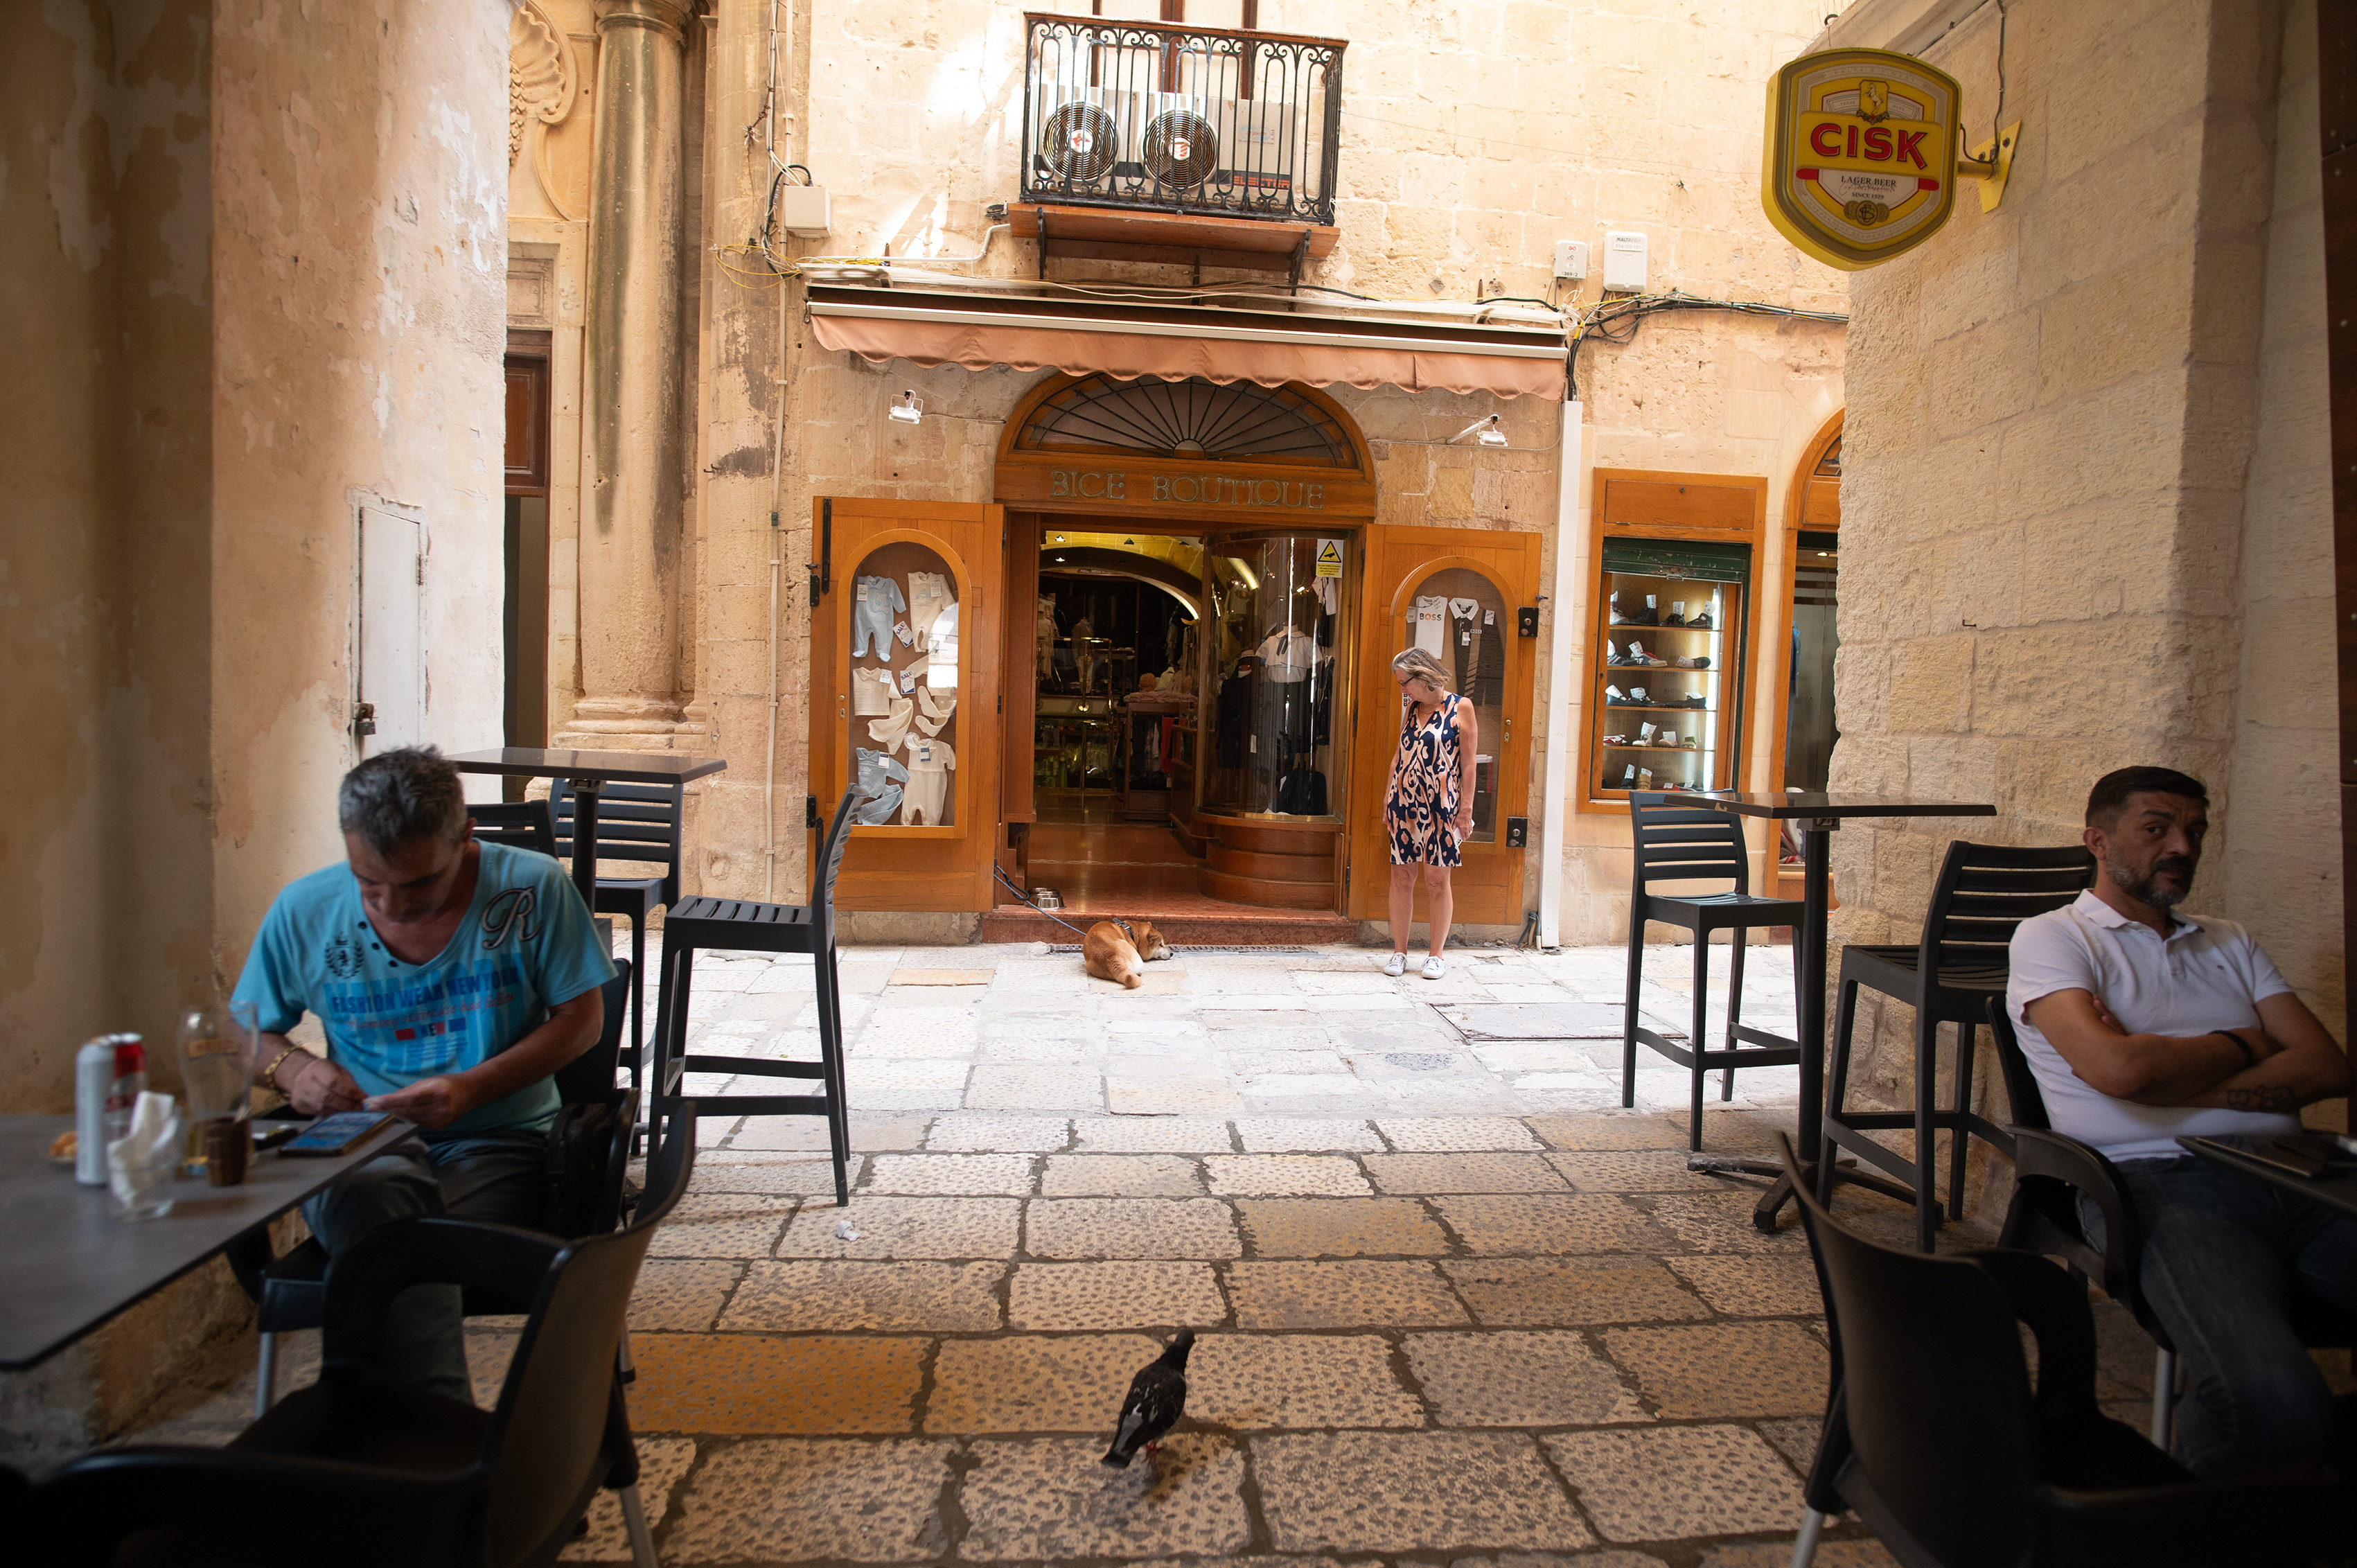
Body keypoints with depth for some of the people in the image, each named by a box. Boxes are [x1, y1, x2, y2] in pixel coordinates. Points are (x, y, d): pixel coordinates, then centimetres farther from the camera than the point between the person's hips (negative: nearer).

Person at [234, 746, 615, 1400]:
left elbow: (581, 1019, -1)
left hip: (496, 1143, -1)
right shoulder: (304, 911, 3)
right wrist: (290, 1065, -7)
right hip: (361, 1148, 2)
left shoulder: (532, 889, -5)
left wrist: (473, 1088, -14)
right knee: (374, 1198, -35)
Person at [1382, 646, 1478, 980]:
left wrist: (1466, 809, -8)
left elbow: (1469, 763, -5)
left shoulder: (1460, 708, -4)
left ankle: (1437, 955, 13)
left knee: (1437, 881, 2)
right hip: (1405, 806, 5)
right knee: (1401, 878, 4)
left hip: (1441, 808, -4)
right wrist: (1390, 799, 10)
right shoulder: (1411, 708, 11)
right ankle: (1399, 952, 14)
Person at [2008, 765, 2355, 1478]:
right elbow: (2121, 1069, -11)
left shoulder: (2230, 944, 28)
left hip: (2295, 1178, 6)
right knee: (2273, 1401, -31)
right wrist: (2242, 1046, 9)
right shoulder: (2051, 938, 7)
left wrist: (2181, 1079, -4)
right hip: (2163, 1180, -6)